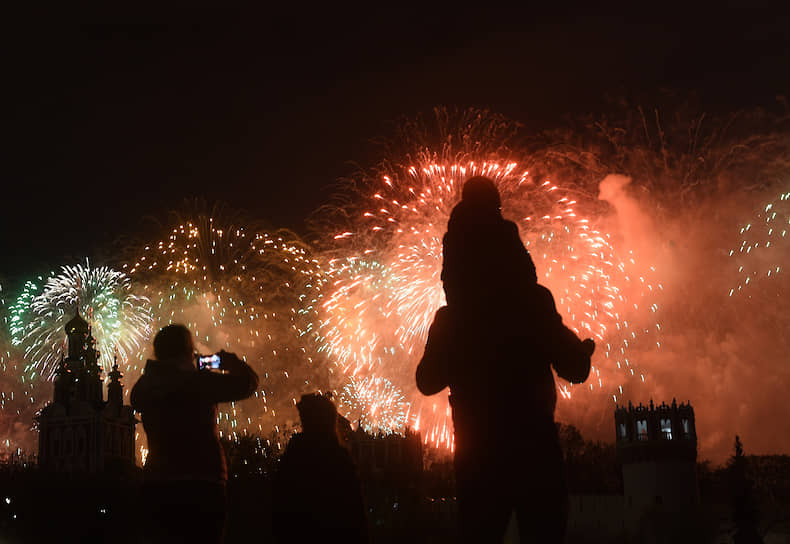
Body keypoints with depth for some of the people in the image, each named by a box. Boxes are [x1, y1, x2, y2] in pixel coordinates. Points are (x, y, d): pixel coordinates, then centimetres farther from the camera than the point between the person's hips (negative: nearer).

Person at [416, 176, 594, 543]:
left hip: (477, 456, 4)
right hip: (534, 448, -3)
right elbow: (574, 369, -6)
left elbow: (429, 382, 14)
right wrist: (585, 349, 16)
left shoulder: (449, 319, 5)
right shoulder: (532, 302, -6)